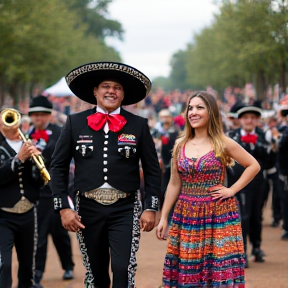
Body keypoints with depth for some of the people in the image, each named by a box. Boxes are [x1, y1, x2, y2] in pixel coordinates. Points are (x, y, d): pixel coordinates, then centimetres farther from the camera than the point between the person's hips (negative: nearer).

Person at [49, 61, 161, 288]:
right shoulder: (75, 123, 2)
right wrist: (63, 208, -3)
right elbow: (59, 167, 4)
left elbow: (152, 169, 5)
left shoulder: (138, 125, 1)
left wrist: (151, 208, -2)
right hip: (88, 209, 1)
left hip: (125, 210, -1)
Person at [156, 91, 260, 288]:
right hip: (187, 216, 3)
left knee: (220, 270, -4)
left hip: (218, 215, -3)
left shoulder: (223, 144, -2)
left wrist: (232, 190, -6)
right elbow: (174, 184, 10)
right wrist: (163, 218, 7)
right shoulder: (180, 145, 7)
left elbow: (254, 166, 3)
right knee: (187, 271, 4)